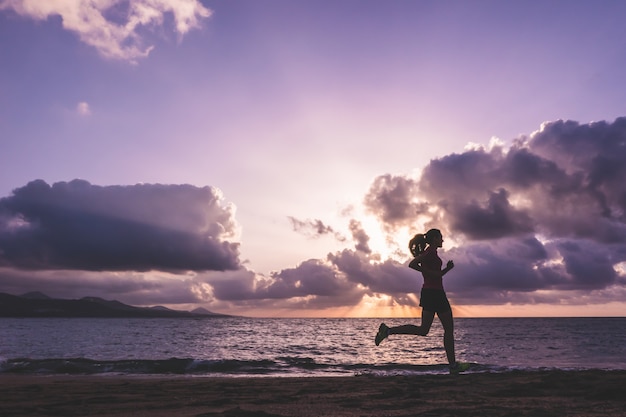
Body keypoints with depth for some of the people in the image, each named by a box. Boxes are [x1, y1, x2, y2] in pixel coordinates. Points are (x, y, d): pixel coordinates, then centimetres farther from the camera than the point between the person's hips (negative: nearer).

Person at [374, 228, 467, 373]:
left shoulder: (429, 253, 18)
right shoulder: (431, 251, -11)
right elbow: (412, 264, -23)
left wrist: (447, 268, 11)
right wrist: (431, 273, -20)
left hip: (428, 292, 9)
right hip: (435, 293, -9)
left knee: (423, 330, 7)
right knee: (449, 329, 3)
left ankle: (388, 330, -4)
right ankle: (453, 365, 11)